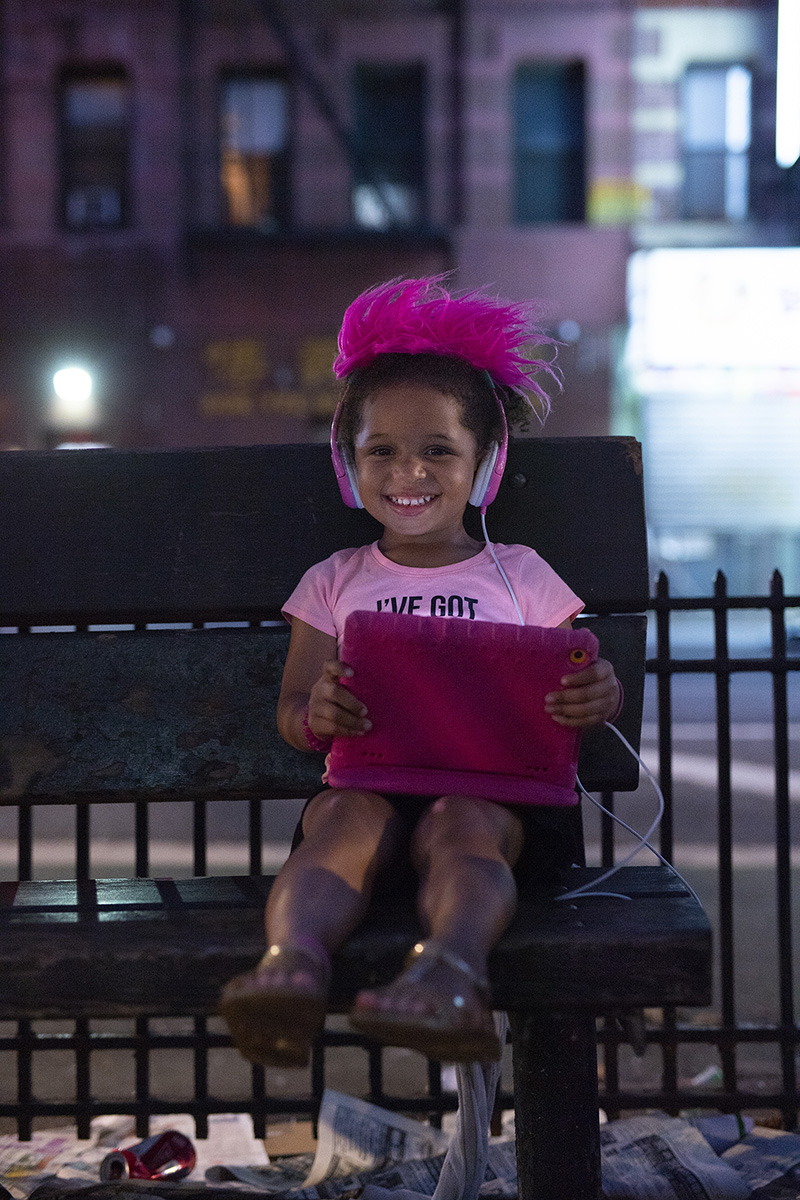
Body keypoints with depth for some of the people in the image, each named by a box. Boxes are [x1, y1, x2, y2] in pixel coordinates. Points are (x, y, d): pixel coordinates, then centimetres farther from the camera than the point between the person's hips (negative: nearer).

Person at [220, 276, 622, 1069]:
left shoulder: (520, 576, 18)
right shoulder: (333, 583, 20)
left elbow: (573, 691, 15)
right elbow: (291, 713, 15)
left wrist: (599, 697, -12)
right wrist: (315, 717, -12)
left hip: (487, 787, 0)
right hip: (370, 781, 1)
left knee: (463, 826, -36)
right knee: (347, 818, -35)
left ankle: (448, 971, -64)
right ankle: (291, 964, -62)